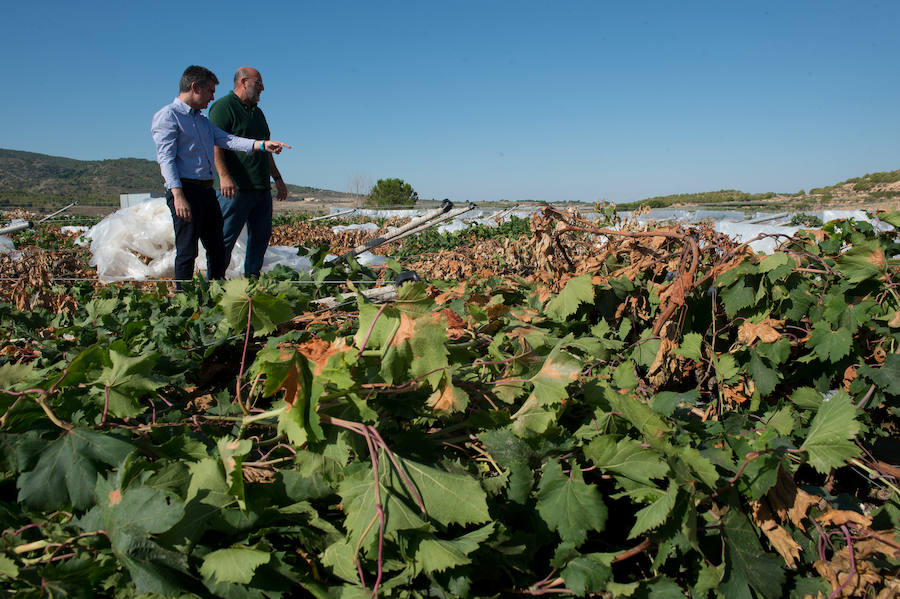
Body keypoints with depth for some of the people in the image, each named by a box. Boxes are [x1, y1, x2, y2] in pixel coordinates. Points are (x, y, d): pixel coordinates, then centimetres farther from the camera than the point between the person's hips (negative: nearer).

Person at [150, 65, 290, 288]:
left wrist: (263, 144, -4)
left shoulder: (203, 120, 23)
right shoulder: (168, 116, -3)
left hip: (207, 190, 9)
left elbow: (228, 140, 11)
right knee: (187, 252, -6)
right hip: (185, 189, -9)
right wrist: (178, 196, -23)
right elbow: (166, 158, -12)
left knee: (218, 250, 10)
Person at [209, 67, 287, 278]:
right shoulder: (223, 107, -4)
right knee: (226, 237, -7)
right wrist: (224, 176, -26)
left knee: (261, 236, 9)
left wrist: (277, 178, 25)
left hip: (262, 188, 9)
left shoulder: (257, 112, 23)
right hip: (236, 188, -9)